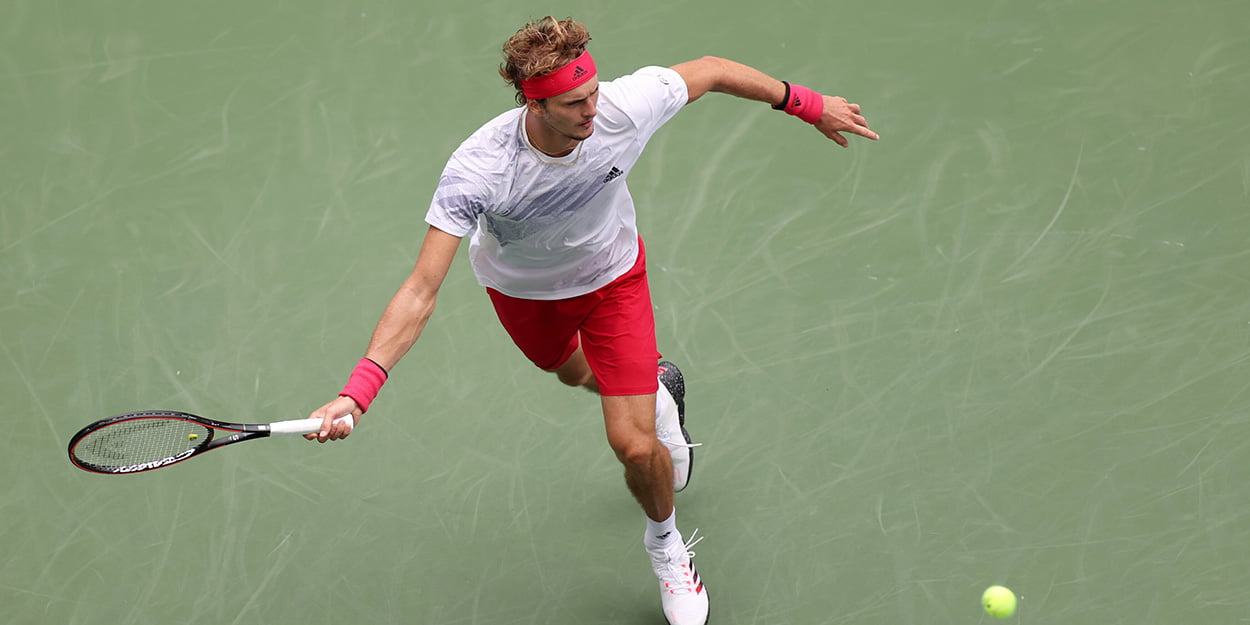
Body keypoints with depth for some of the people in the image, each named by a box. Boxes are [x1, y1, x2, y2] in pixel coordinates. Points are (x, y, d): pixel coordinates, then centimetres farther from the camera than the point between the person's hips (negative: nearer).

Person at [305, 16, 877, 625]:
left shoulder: (625, 106, -36)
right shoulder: (478, 171, -42)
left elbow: (709, 70, -15)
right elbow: (420, 293, -42)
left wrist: (808, 104, -4)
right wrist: (357, 391, -53)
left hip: (611, 275, 0)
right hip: (521, 289, 1)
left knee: (636, 447, -7)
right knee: (573, 371, 33)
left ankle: (666, 545, 27)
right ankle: (656, 390, 70)